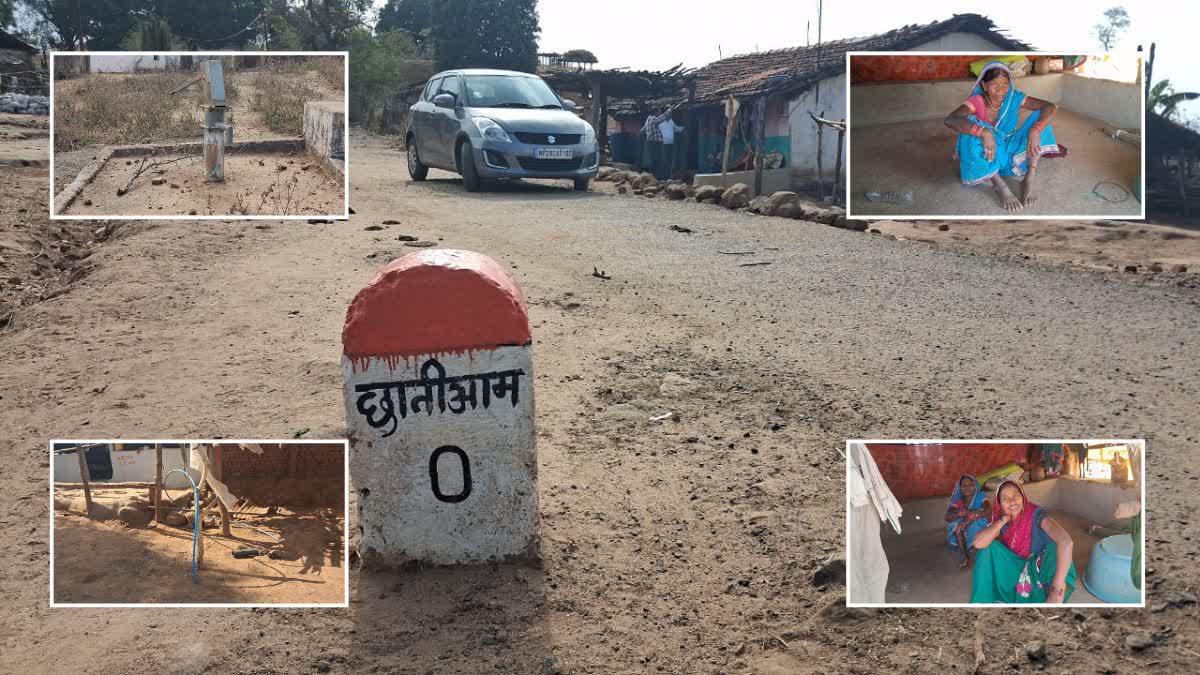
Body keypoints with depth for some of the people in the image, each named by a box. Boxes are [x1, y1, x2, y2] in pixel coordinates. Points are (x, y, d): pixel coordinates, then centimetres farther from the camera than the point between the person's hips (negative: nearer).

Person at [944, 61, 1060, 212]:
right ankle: (1001, 186, -30)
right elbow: (950, 120, -35)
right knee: (971, 132, -33)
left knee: (1040, 116, -15)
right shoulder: (977, 101, -15)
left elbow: (1052, 107, -15)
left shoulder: (1014, 98, -8)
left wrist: (1035, 130, -34)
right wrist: (984, 132, -47)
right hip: (987, 159, -3)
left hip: (1011, 154, 3)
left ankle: (1029, 179, -22)